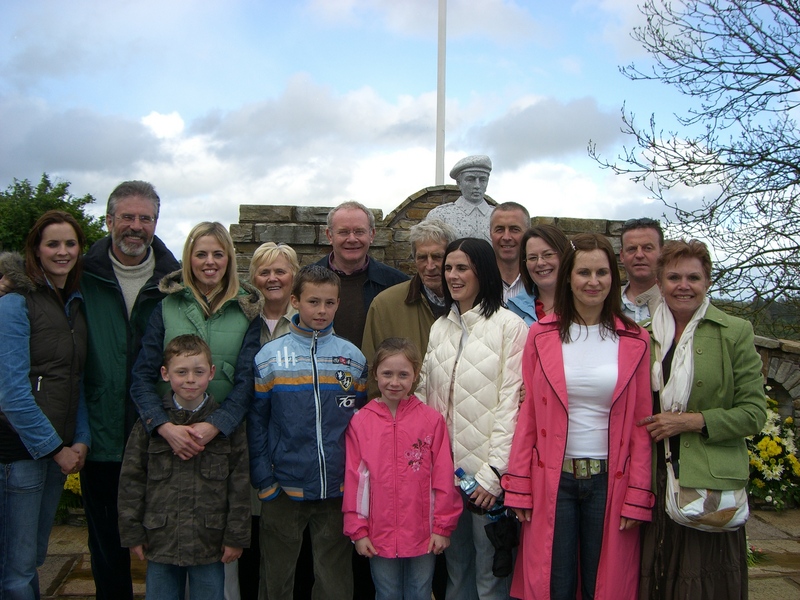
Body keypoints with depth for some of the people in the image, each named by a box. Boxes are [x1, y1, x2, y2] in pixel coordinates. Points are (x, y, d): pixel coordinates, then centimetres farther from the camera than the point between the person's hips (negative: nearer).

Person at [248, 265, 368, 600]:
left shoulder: (353, 358, 2)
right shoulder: (269, 358, -3)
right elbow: (255, 423, -2)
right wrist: (263, 481, -7)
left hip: (338, 491, 1)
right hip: (283, 490, -1)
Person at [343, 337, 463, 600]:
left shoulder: (432, 420, -5)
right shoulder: (360, 422, -3)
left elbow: (444, 478, -3)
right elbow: (353, 479, -1)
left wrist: (443, 527, -2)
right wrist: (357, 530, -1)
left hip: (423, 535, 0)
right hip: (379, 536, 1)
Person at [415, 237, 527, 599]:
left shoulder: (509, 325, -7)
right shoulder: (440, 328, 12)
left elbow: (511, 402, -11)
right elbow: (425, 395, 12)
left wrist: (494, 472, -15)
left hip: (486, 473, -6)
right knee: (455, 571, 17)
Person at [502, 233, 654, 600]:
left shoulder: (635, 342, 1)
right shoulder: (541, 335, 1)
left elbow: (641, 423, 1)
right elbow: (527, 415, 0)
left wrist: (638, 495, -3)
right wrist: (518, 487, -3)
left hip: (610, 480, 0)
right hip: (552, 478, 0)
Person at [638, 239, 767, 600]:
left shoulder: (735, 333, 0)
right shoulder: (644, 336, 9)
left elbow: (754, 413, -2)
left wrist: (692, 421, -12)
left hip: (710, 483, -2)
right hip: (654, 481, 3)